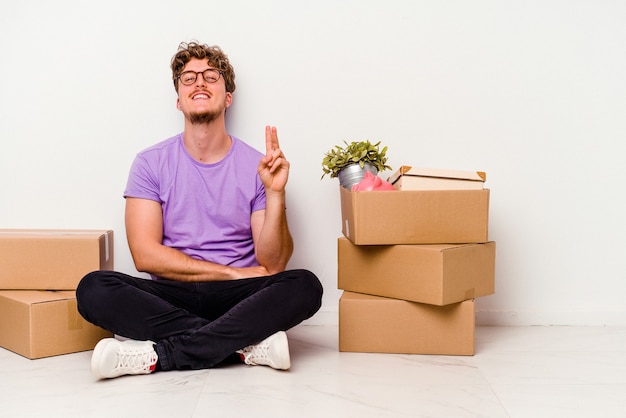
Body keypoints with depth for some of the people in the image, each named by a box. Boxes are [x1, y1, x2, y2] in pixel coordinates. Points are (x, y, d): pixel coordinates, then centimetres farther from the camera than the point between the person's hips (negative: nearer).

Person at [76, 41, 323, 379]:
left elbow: (273, 264, -3)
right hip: (170, 299, 1)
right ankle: (247, 345, -24)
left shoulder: (257, 166, 3)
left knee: (305, 286, -28)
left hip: (237, 300, 0)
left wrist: (275, 194, -18)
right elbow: (145, 255, -5)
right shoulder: (151, 163, 5)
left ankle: (158, 354, -25)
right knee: (93, 290, -26)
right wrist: (233, 272, -8)